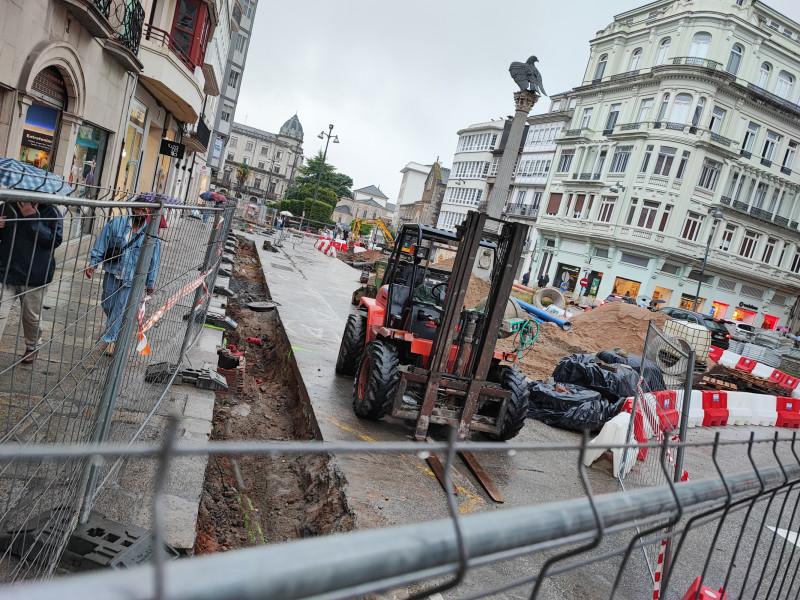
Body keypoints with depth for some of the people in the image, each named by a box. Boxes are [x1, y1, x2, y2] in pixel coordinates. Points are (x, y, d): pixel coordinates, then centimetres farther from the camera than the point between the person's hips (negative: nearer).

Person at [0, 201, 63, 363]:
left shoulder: (51, 212, -7)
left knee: (31, 317, 18)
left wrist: (32, 218, -24)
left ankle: (32, 347, 43)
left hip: (34, 277, -1)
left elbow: (55, 240, -19)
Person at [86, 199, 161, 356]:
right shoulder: (116, 224, -3)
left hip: (132, 279, -3)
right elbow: (101, 244, 3)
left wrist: (150, 283, 5)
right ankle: (115, 329, 39)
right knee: (108, 305, 13)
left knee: (121, 307, -4)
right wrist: (93, 263, -4)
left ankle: (110, 339, 8)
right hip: (112, 273, 3)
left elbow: (154, 261, 0)